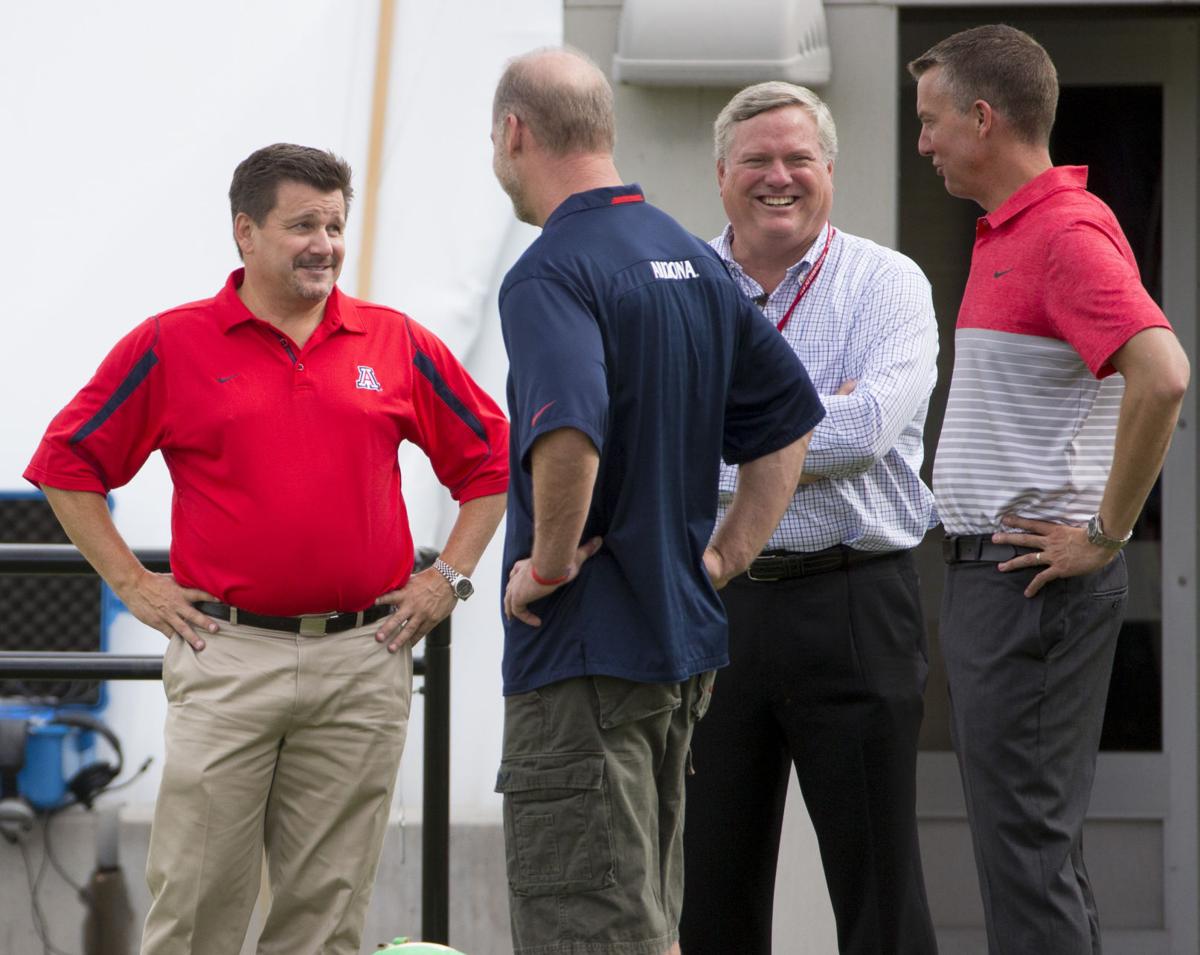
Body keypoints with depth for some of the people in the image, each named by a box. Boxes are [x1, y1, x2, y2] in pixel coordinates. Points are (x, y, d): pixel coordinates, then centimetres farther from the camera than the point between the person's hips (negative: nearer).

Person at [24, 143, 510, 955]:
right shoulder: (171, 347, 2)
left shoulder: (399, 346, 7)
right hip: (227, 654, -2)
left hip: (363, 661, 2)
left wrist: (450, 577, 9)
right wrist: (133, 584, 2)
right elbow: (67, 463, 7)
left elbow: (491, 461, 17)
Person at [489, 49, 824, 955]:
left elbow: (569, 435, -33)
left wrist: (547, 564, -18)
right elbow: (792, 420, 19)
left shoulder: (552, 273, -16)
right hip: (684, 641, 9)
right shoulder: (695, 261, 12)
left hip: (585, 652, -9)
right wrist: (726, 555, 16)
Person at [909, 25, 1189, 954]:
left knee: (1025, 837, -9)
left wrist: (1103, 535, -23)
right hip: (989, 572, 10)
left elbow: (1161, 375, -30)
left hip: (1036, 584, -10)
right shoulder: (1007, 235, 16)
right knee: (1035, 833, 13)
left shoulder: (1070, 233, -16)